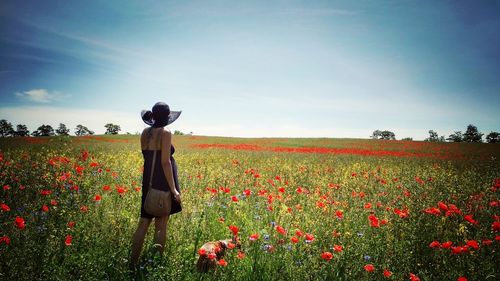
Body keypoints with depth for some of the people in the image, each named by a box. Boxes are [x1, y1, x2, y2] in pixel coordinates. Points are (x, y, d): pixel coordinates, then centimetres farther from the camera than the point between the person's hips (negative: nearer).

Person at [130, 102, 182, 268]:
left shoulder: (144, 133, 7)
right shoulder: (165, 133, -14)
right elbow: (165, 162, -18)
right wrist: (174, 189, -16)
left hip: (148, 182, 6)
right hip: (164, 183, -6)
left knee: (144, 222, 12)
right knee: (161, 225, 4)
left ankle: (133, 262, 15)